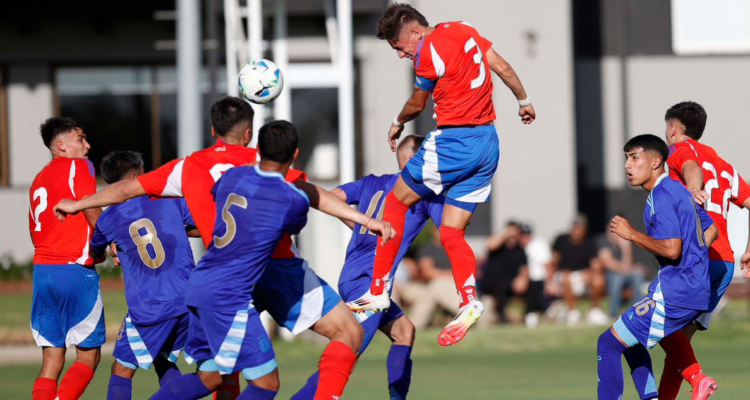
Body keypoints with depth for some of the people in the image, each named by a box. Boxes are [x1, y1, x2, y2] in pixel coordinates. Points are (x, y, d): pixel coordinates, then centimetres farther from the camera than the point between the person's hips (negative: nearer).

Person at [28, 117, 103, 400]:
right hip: (75, 270, -7)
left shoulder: (39, 179, 20)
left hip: (42, 270, 7)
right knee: (89, 355, -1)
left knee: (52, 359, 7)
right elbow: (92, 211, -13)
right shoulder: (78, 166, -2)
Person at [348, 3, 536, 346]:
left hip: (454, 141, -8)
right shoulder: (463, 31, 9)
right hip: (487, 142, 8)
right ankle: (468, 301, -13)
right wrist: (524, 100, 32)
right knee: (451, 234, 8)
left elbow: (416, 104, 0)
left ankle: (379, 291, 8)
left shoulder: (428, 51, -14)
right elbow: (503, 67, 17)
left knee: (397, 201, 9)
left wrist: (398, 123, 21)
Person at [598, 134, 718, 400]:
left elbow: (671, 249, -23)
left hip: (673, 296, -10)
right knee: (629, 338, 24)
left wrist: (631, 234, -14)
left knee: (608, 343, -3)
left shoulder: (661, 195, -15)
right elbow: (711, 230, 24)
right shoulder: (679, 190, 15)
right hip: (696, 291, 10)